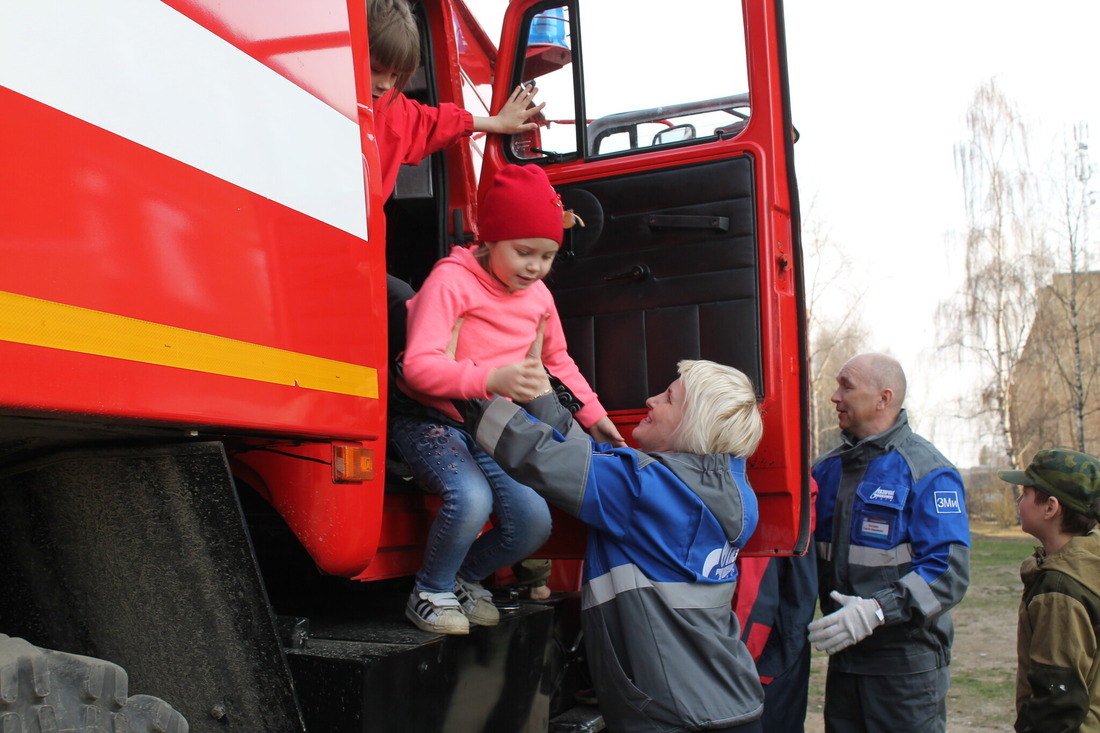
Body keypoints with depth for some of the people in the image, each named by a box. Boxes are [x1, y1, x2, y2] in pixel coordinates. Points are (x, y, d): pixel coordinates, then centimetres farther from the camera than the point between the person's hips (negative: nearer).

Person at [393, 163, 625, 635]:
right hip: (431, 420, -6)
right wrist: (492, 379, -40)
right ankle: (430, 593, -4)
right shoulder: (452, 280, -15)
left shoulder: (538, 296, 7)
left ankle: (466, 578, 21)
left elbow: (557, 361, 26)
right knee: (470, 498, -33)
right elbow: (418, 366, -26)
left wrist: (593, 415, 15)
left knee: (533, 522, -9)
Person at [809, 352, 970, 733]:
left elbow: (949, 571, -18)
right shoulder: (828, 468, 9)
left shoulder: (927, 472, -11)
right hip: (843, 656, 6)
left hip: (906, 660, -6)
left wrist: (877, 610, -27)